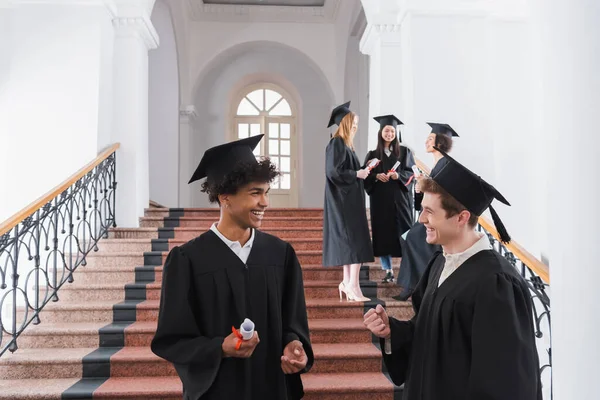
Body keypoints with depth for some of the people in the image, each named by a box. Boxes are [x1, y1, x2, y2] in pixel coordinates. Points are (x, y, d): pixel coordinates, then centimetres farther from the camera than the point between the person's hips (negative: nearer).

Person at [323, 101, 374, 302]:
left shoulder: (345, 144, 15)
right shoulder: (337, 144, -14)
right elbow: (333, 172, -22)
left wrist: (360, 172, 10)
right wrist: (357, 174, -13)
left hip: (349, 199, 10)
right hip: (344, 200, -10)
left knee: (350, 241, 11)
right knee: (355, 241, -10)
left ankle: (348, 283, 16)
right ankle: (352, 286, -7)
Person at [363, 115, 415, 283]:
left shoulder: (404, 152, 7)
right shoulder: (372, 155, 8)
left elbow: (412, 172, 3)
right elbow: (365, 176, 5)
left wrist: (399, 175, -15)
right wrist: (376, 176, -14)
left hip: (400, 198, -1)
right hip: (380, 199, 1)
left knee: (403, 232, -5)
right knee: (382, 233, 2)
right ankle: (388, 270, 10)